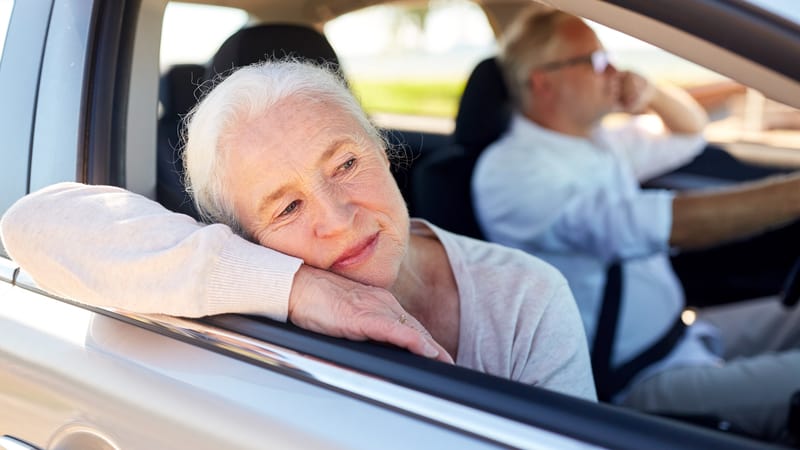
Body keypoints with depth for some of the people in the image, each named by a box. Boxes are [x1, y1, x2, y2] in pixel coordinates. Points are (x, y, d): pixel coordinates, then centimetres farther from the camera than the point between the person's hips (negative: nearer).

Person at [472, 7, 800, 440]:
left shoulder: (597, 142, 11)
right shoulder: (509, 171, -20)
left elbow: (689, 133, 27)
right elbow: (669, 225, -31)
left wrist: (653, 93, 5)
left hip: (686, 333, 10)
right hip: (640, 382, -10)